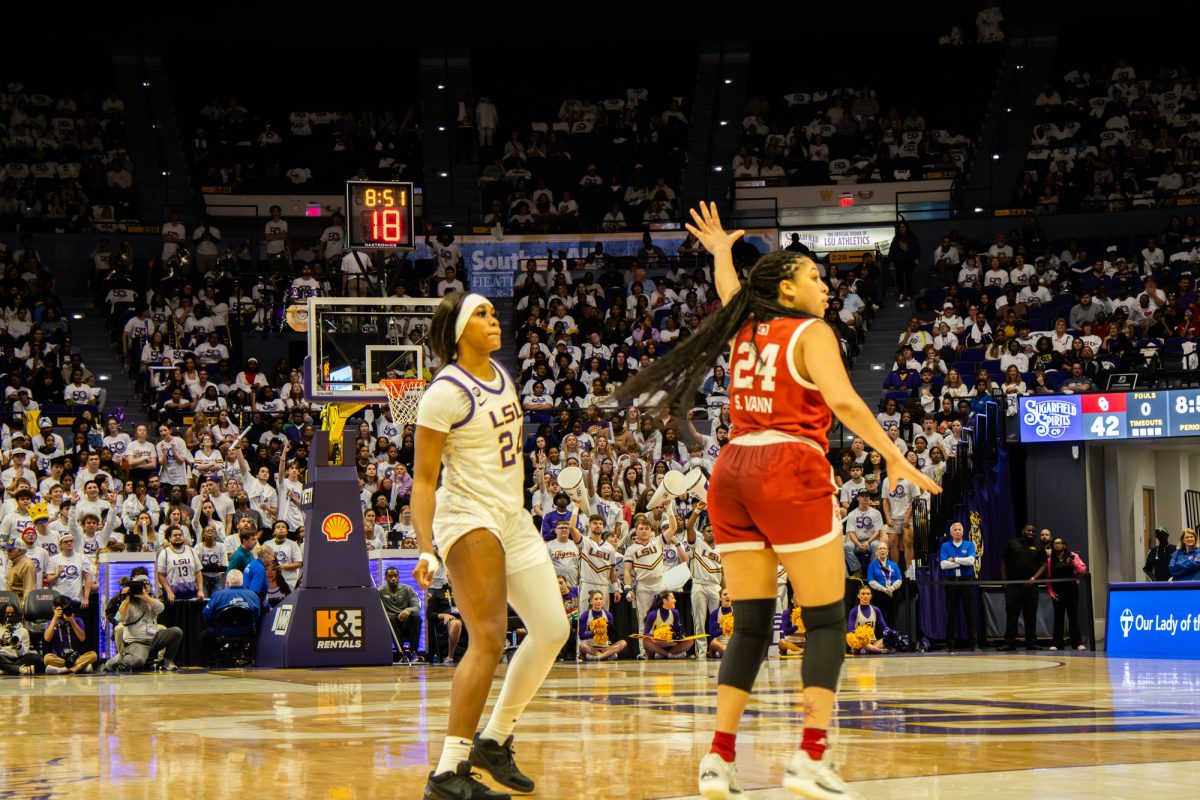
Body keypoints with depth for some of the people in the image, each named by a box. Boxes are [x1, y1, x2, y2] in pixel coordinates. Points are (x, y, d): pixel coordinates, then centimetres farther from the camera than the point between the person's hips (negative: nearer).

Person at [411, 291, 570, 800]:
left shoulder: (501, 376, 10)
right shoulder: (444, 392, -14)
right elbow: (423, 480, -15)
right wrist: (425, 550, -25)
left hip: (512, 518, 9)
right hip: (468, 519, -9)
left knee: (552, 630, 8)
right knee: (489, 639, -20)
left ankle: (494, 742, 20)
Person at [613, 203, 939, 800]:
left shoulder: (746, 330, 19)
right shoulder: (811, 333, 1)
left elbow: (729, 296, 43)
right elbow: (842, 401, -15)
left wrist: (720, 252, 60)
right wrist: (895, 458, -15)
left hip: (733, 470, 7)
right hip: (791, 470, -7)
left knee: (750, 623, 9)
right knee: (825, 620, -3)